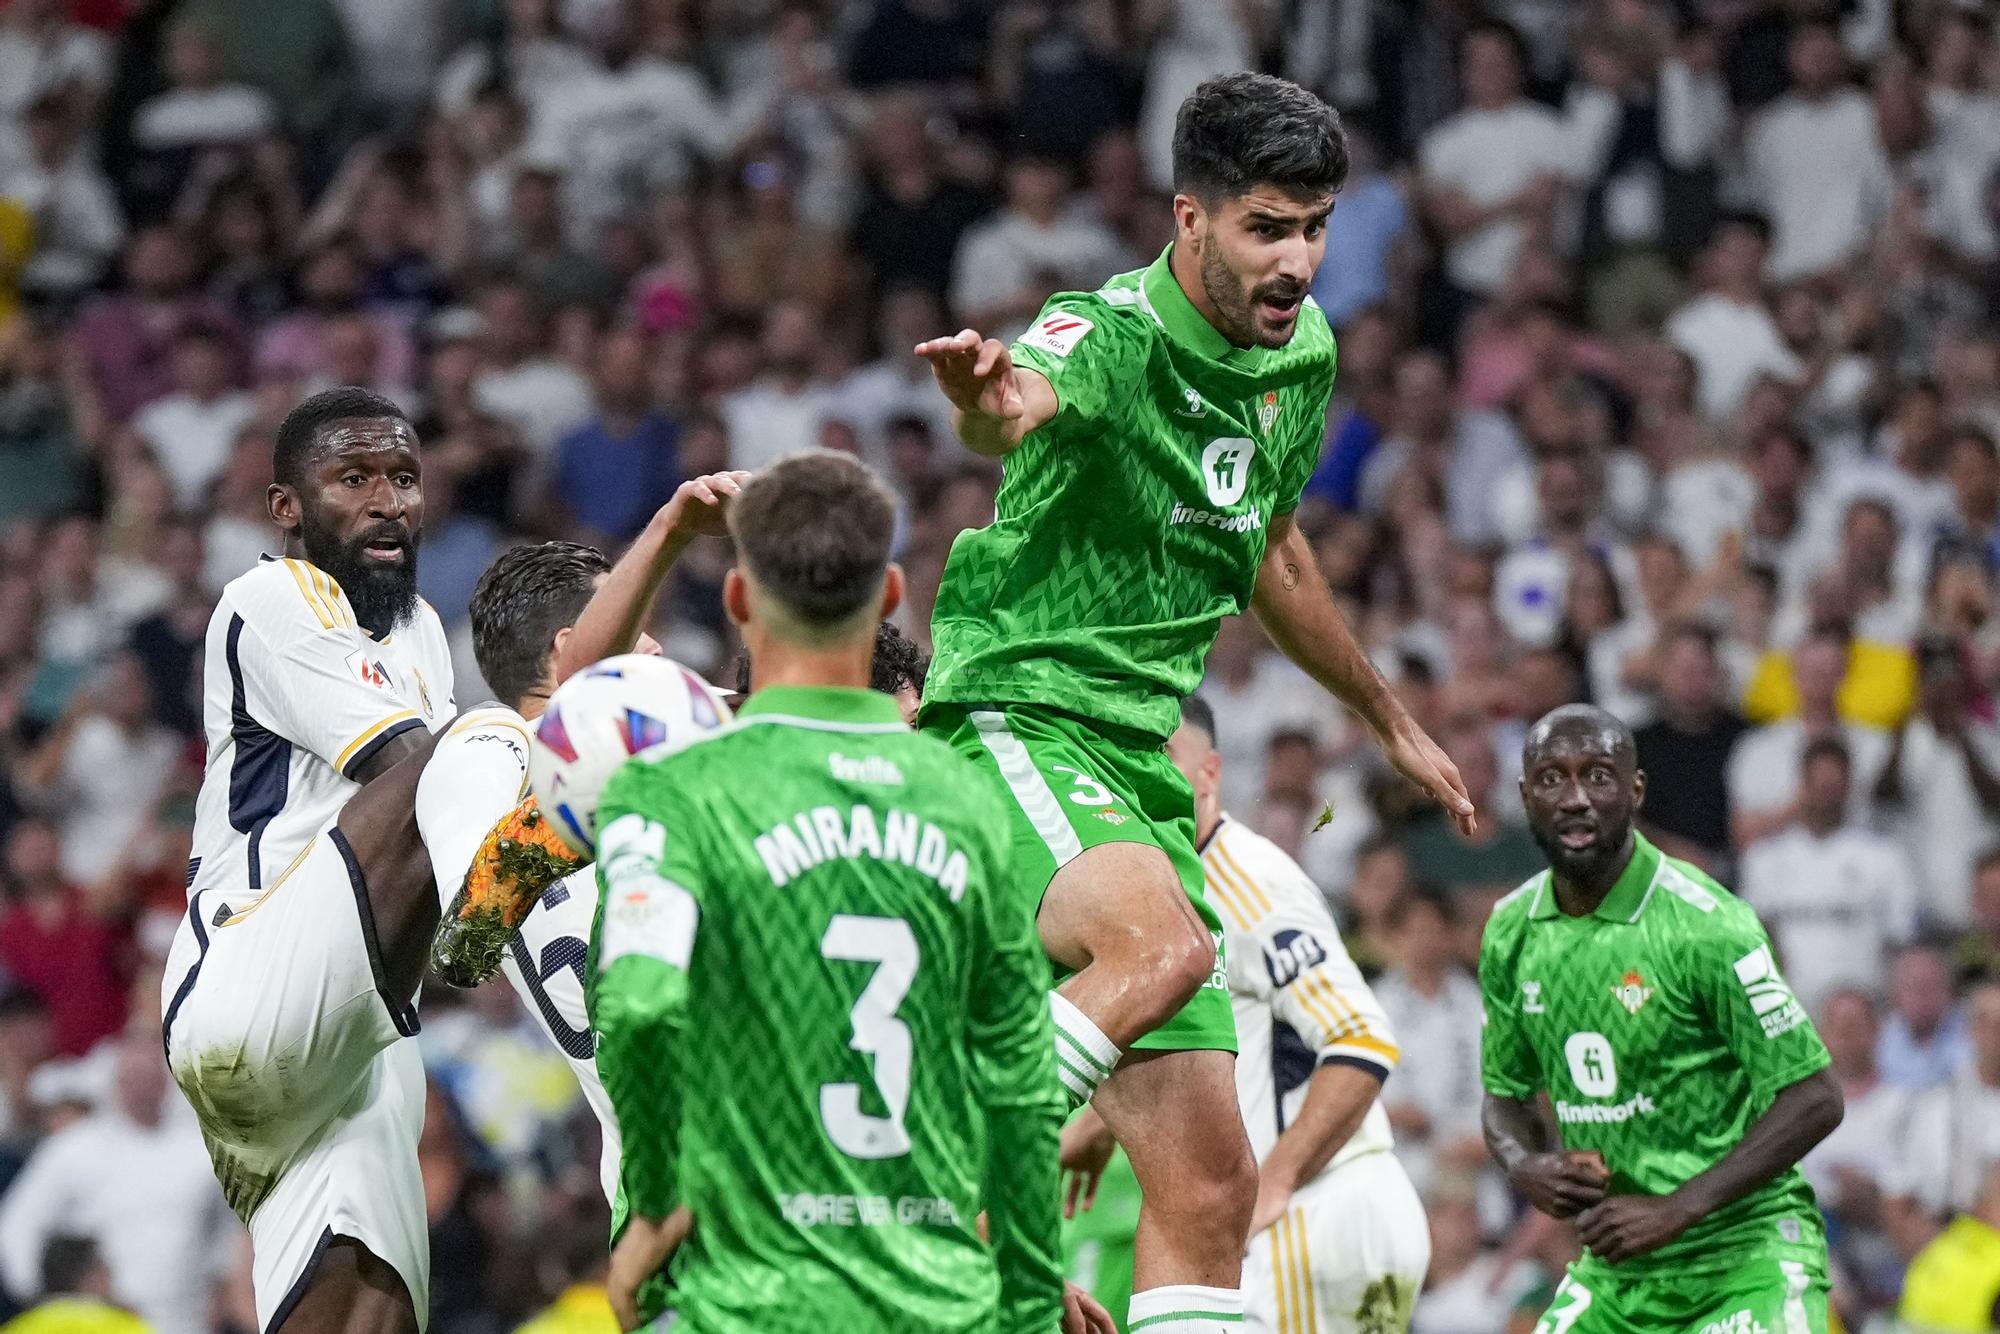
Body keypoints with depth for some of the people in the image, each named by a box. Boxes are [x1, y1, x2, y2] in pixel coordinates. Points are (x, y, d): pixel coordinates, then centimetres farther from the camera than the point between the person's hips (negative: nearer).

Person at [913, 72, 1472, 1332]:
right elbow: (1022, 404, -41)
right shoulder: (1113, 337, -15)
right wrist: (989, 400, -66)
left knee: (1211, 1189, 2)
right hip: (1015, 720, -8)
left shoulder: (1302, 352, 10)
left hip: (1139, 759, 8)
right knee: (1165, 944, -39)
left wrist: (1392, 722, 40)